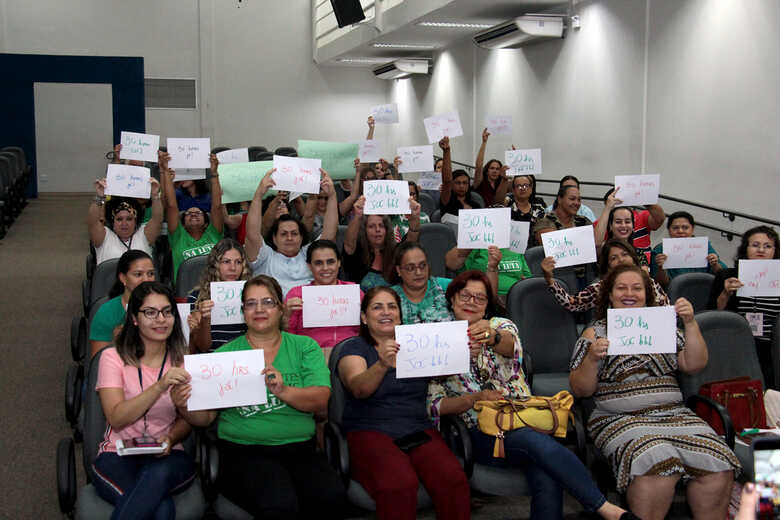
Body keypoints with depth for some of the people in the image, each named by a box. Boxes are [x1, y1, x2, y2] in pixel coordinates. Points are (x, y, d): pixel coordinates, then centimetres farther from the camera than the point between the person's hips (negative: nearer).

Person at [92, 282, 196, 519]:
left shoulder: (182, 360, 9)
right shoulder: (113, 357, 1)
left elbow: (188, 419, 9)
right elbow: (116, 418, -11)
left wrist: (171, 439, -14)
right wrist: (160, 386, -24)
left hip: (168, 457, 3)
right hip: (118, 456, -2)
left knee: (159, 473, -37)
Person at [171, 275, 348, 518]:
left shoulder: (305, 347, 11)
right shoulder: (224, 354, 9)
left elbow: (321, 400, -3)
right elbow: (205, 417, 6)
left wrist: (283, 391, -21)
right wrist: (185, 407, -16)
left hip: (299, 449, 2)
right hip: (244, 452, -1)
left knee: (332, 497, -28)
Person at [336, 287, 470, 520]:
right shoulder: (354, 348, 8)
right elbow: (359, 388, -12)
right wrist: (382, 365, -32)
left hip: (418, 430, 3)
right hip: (370, 432, -3)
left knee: (453, 478, -26)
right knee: (398, 483, -33)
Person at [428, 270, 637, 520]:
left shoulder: (501, 325, 14)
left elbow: (512, 346, -14)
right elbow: (433, 405, 3)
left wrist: (492, 338, -37)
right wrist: (475, 398, -13)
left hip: (523, 419, 2)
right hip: (482, 432, -1)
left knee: (546, 477, -33)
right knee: (539, 442, -33)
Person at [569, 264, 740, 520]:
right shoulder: (596, 333, 10)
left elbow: (694, 365, 10)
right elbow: (580, 390, 5)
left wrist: (690, 324, -1)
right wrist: (592, 359, -13)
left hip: (674, 414, 4)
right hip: (620, 420, -3)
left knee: (718, 464, -23)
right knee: (657, 463, -34)